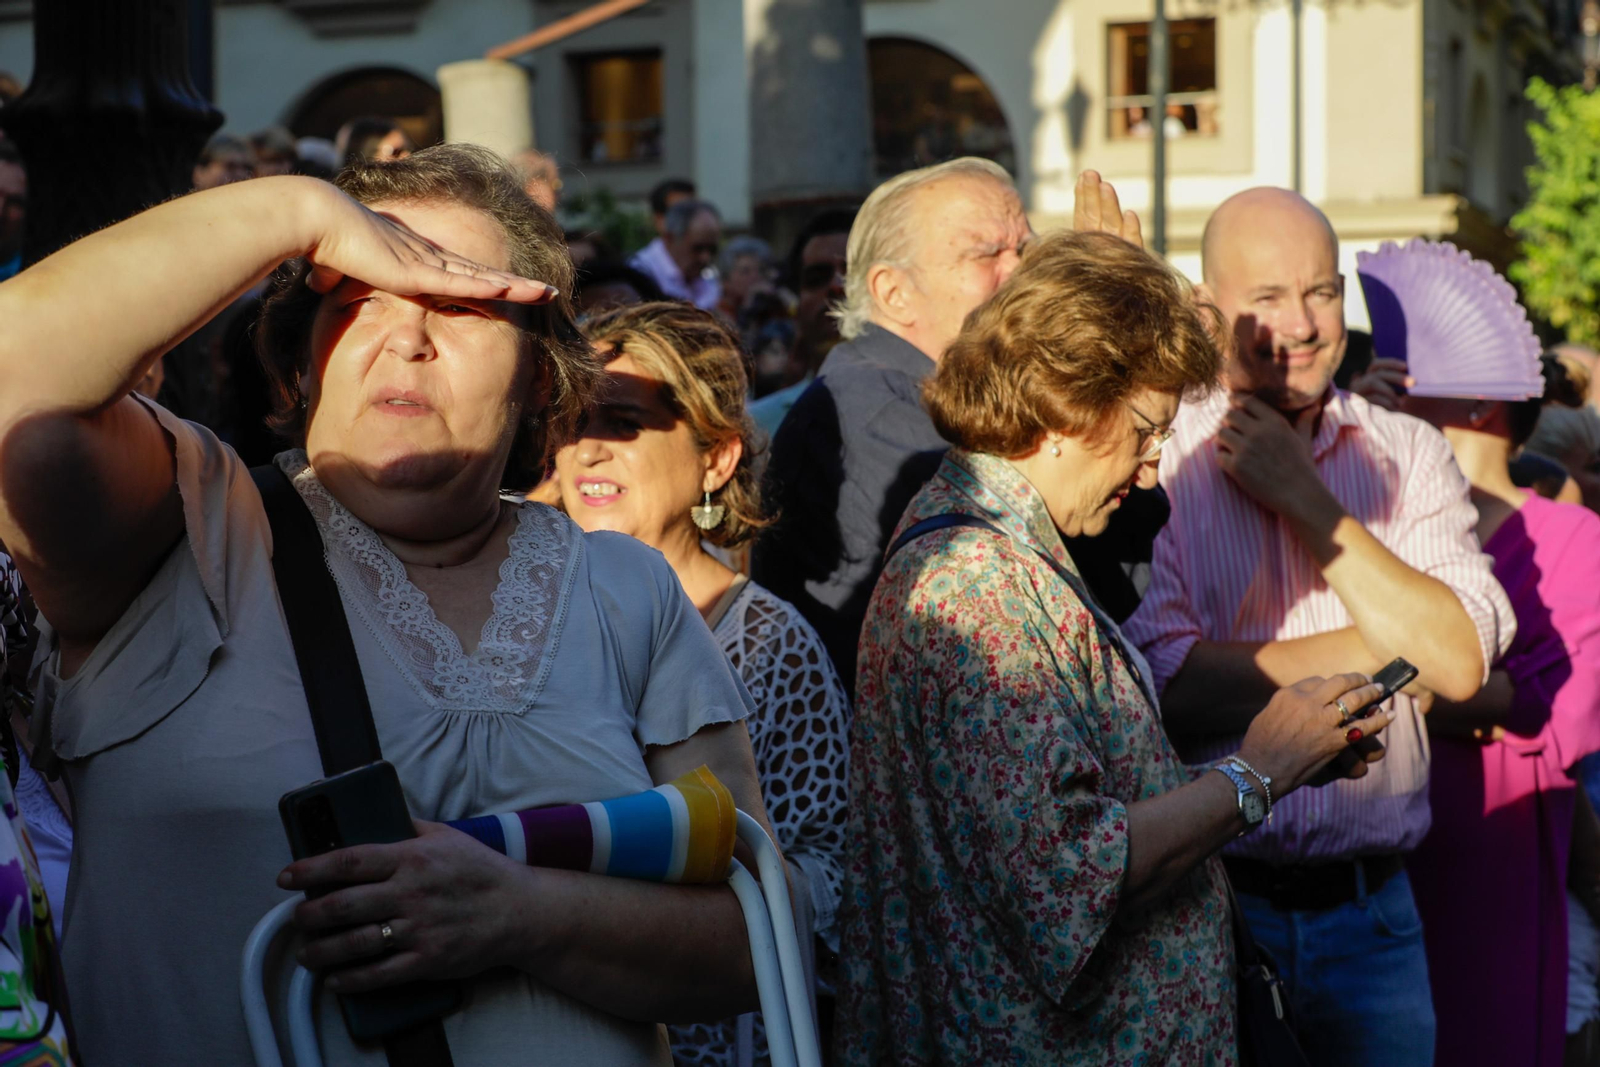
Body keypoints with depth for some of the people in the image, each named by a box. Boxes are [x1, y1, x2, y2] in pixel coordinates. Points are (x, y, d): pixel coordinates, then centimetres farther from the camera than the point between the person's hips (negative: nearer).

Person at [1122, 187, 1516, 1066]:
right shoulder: (1153, 461, -6)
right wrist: (1384, 645, -10)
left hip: (1370, 906, 3)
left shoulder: (1409, 456, 4)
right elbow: (1162, 685, -18)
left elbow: (1461, 662, -9)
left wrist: (1307, 499, -11)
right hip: (1205, 904, -3)